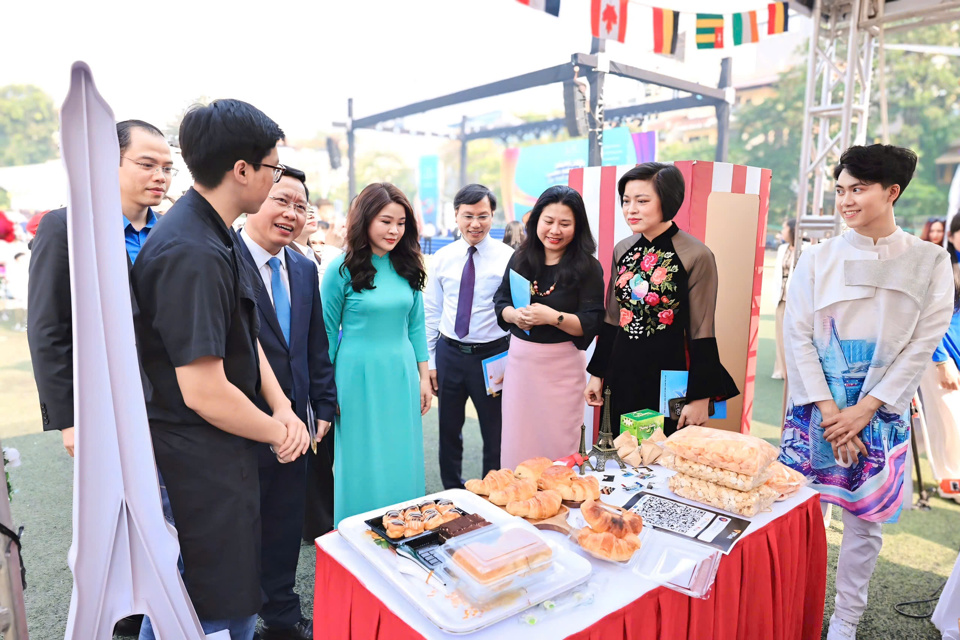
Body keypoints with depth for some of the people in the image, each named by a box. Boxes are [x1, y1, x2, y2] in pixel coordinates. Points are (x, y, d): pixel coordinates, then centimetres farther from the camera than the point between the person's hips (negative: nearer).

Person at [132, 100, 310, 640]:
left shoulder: (221, 236, 7)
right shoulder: (192, 254, -26)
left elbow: (246, 335, 11)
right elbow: (203, 392, -27)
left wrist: (283, 409, -1)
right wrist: (277, 433, -11)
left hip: (216, 452, 9)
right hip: (201, 460, -9)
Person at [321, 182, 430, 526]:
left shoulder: (407, 267, 6)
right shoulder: (342, 268, -7)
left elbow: (416, 325, 11)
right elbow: (327, 332, -3)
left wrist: (424, 377, 9)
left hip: (402, 374, 4)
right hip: (358, 374, -4)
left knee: (402, 462, 12)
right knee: (362, 463, 8)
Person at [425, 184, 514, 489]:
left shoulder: (508, 257, -6)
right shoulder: (442, 258, 3)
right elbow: (431, 311, 7)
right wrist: (430, 361, 5)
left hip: (492, 355, -3)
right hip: (449, 353, 3)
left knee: (495, 432, 10)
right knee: (449, 430, 16)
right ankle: (452, 493, 37)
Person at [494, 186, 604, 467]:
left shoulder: (588, 267, -7)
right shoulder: (520, 259, 6)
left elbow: (591, 323, -10)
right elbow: (500, 301, 10)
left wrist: (553, 317, -25)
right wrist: (515, 315, -11)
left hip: (561, 364, -4)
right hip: (519, 359, 4)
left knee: (557, 443, 6)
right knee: (517, 440, 12)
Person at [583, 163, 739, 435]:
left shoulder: (697, 256, -12)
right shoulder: (622, 250, 4)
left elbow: (701, 335, -10)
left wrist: (700, 397, -9)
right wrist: (598, 374, 11)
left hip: (669, 374, -5)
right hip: (622, 372, 5)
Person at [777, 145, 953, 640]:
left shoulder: (929, 263, 0)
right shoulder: (817, 259, 0)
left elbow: (922, 345, -4)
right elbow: (797, 335, -4)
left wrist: (865, 410, -11)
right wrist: (827, 409, -11)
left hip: (881, 414, 0)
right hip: (814, 411, 0)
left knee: (864, 521, 10)